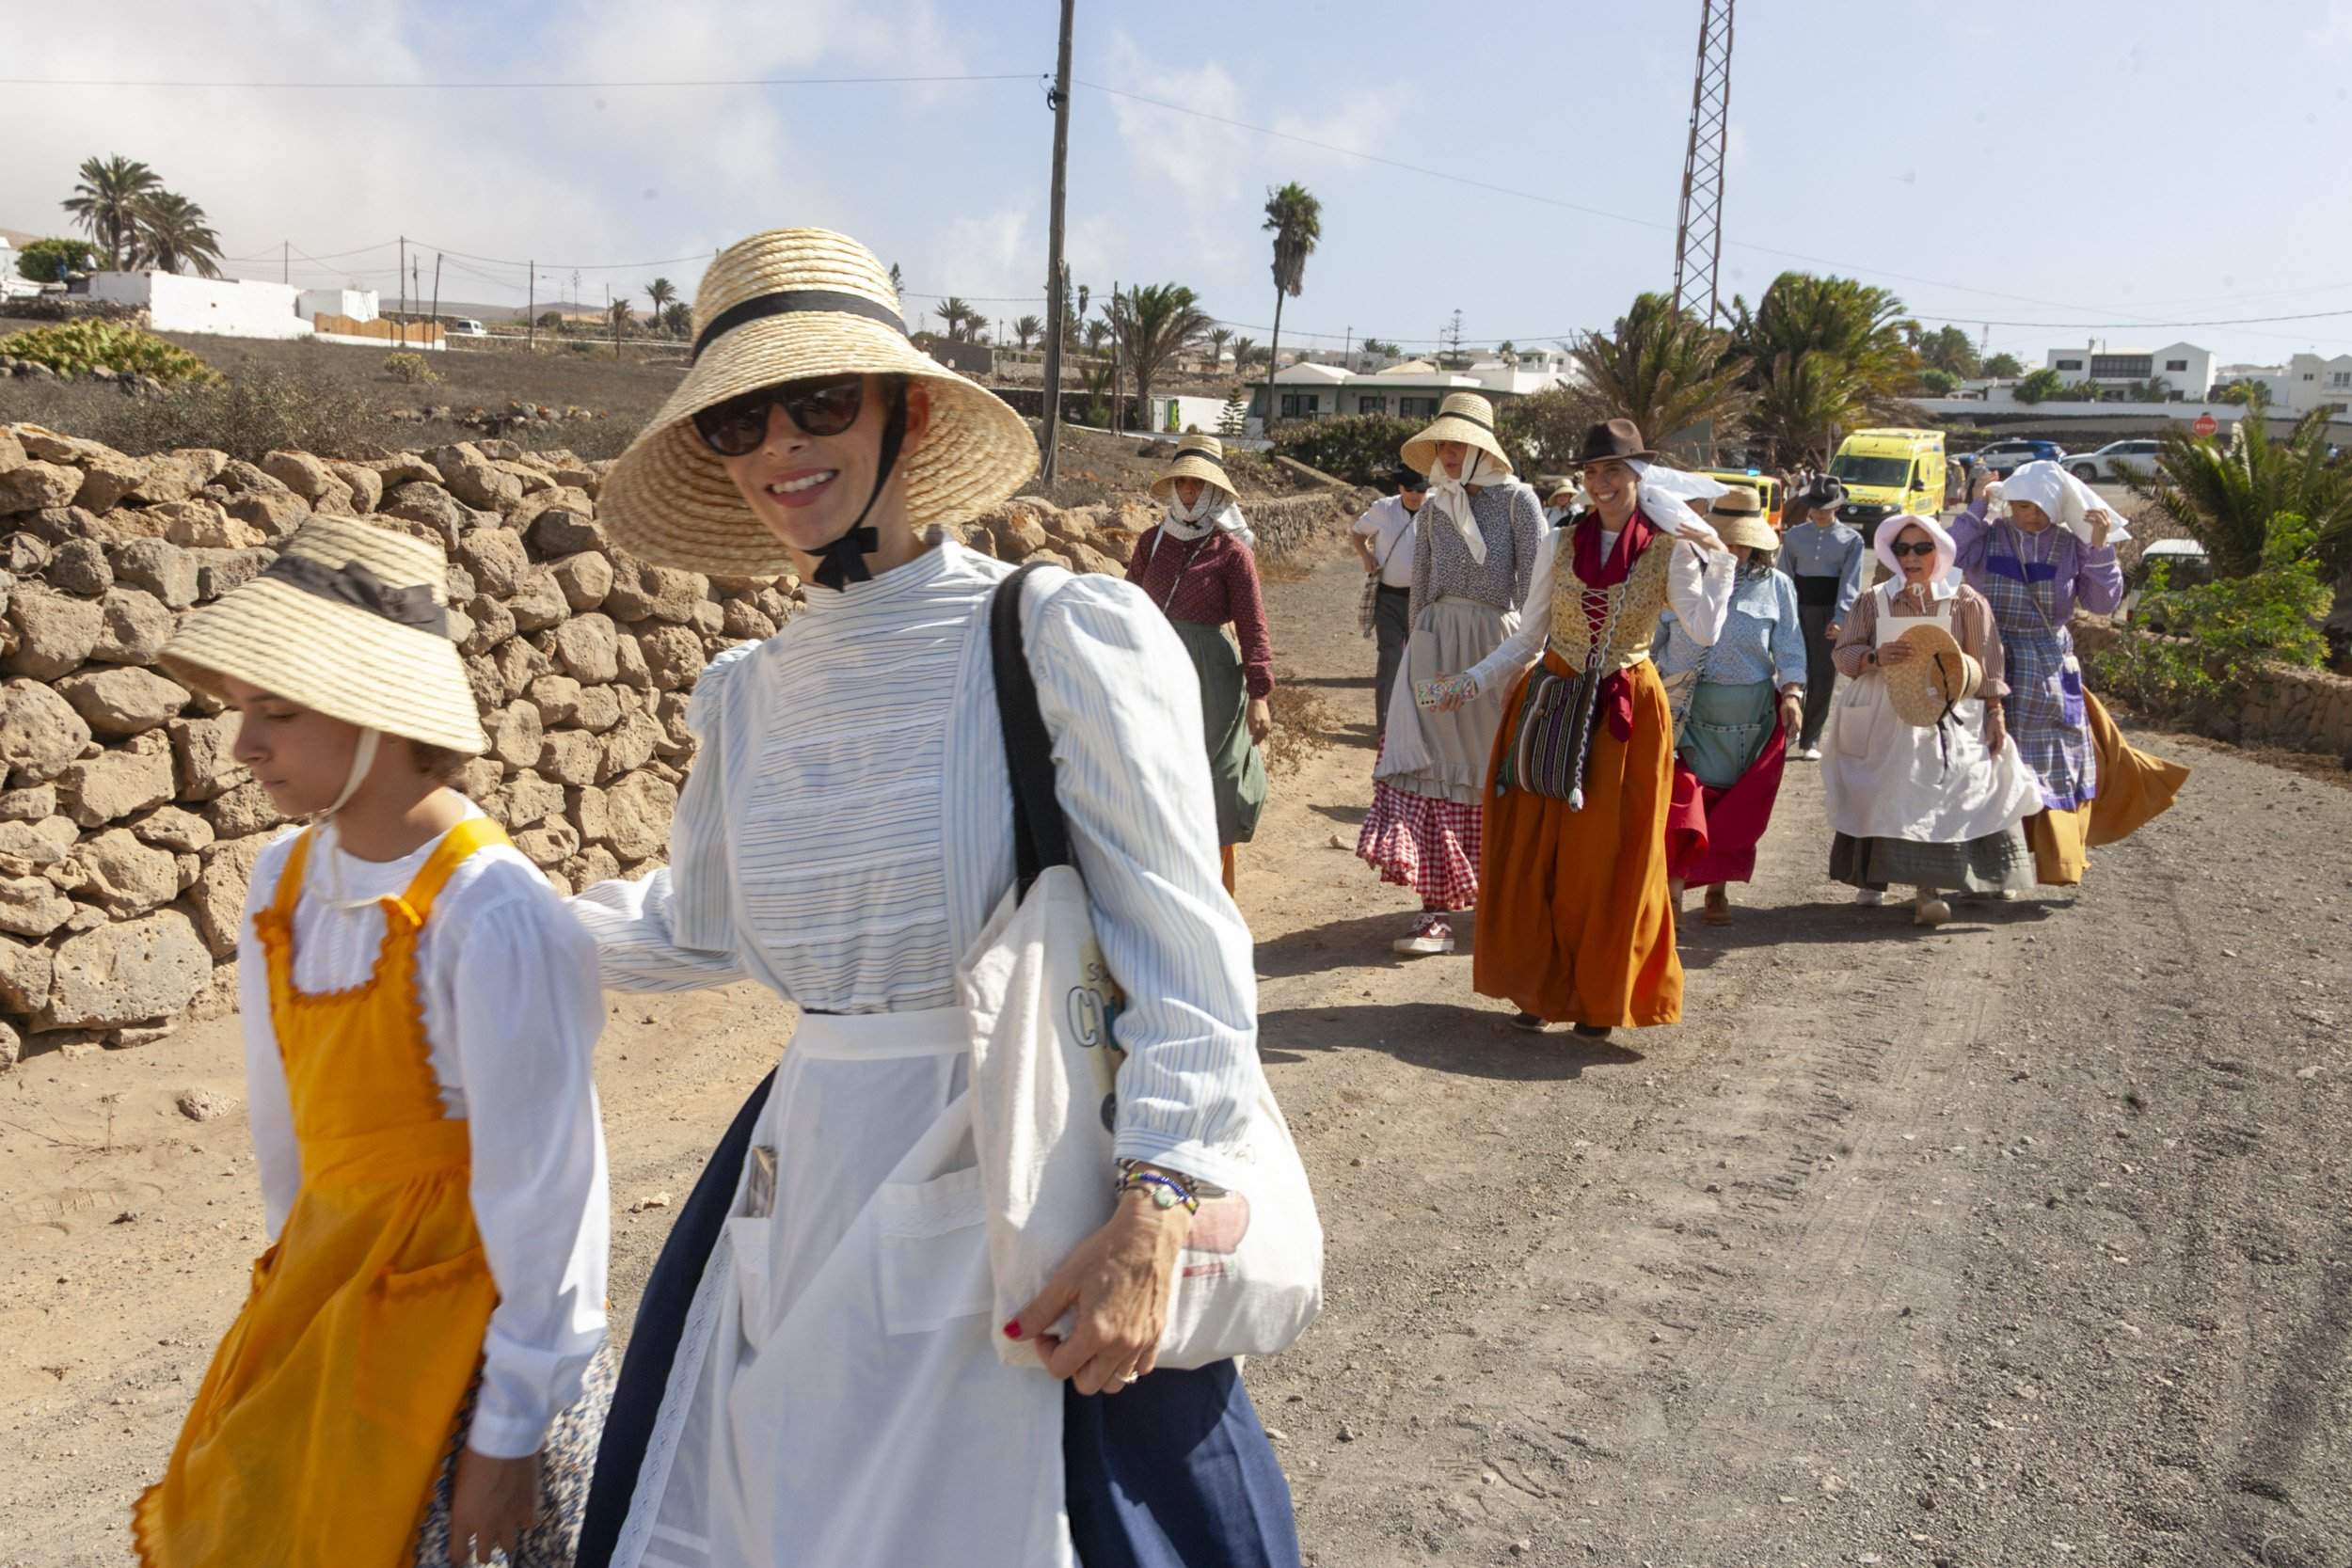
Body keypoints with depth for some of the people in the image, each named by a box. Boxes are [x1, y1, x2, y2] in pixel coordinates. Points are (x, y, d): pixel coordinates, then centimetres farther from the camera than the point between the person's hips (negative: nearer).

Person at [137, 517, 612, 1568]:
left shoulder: (495, 918, -24)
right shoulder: (283, 883, -2)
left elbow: (541, 1190, -19)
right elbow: (284, 1120, 8)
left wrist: (509, 1431, -14)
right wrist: (294, 1280, 15)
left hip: (469, 1316, -7)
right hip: (327, 1287, 7)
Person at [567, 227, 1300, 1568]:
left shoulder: (1066, 633, -11)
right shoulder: (751, 691, 8)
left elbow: (1181, 953, -16)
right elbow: (691, 929, 23)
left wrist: (1152, 1213, -25)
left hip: (1020, 1186, -6)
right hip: (805, 1194, 6)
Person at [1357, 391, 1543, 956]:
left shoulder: (1517, 500, -3)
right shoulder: (1434, 509, 11)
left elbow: (1537, 585, -8)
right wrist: (1416, 648, 12)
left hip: (1497, 639, -3)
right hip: (1436, 640, 4)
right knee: (1433, 769, -5)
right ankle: (1437, 910, -4)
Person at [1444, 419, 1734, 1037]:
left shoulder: (1671, 551, -3)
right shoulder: (1560, 544, 3)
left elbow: (1704, 632, -17)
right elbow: (1527, 637, 8)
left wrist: (1717, 559, -17)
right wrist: (1475, 681, -2)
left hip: (1626, 714, -2)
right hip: (1550, 708, 2)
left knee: (1608, 860, 3)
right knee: (1534, 854, 4)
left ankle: (1598, 997, 17)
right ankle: (1539, 986, 19)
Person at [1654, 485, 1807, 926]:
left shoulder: (1775, 586, 6)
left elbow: (1789, 647, 3)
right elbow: (1652, 639, 7)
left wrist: (1792, 693, -12)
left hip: (1749, 716, 1)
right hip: (1685, 710, -1)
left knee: (1735, 804, 7)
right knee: (1683, 797, -10)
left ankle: (1717, 889, 21)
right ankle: (1673, 882, -6)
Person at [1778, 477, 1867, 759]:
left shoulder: (1852, 540, 1)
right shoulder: (1794, 536, 7)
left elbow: (1850, 582, -6)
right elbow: (1785, 576, 7)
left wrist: (1840, 618, -17)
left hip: (1833, 611, -1)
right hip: (1800, 607, 1)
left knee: (1824, 677, 0)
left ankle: (1810, 741, 7)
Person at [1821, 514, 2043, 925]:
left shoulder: (1965, 602, 2)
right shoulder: (1873, 602, 5)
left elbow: (1987, 665, 5)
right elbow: (1844, 654, 3)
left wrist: (1994, 715, 2)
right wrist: (1875, 657, -17)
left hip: (1949, 718, -1)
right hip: (1884, 718, 2)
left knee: (1939, 800, -11)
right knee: (1883, 798, 5)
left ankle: (1928, 889, -11)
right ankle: (1873, 877, 19)